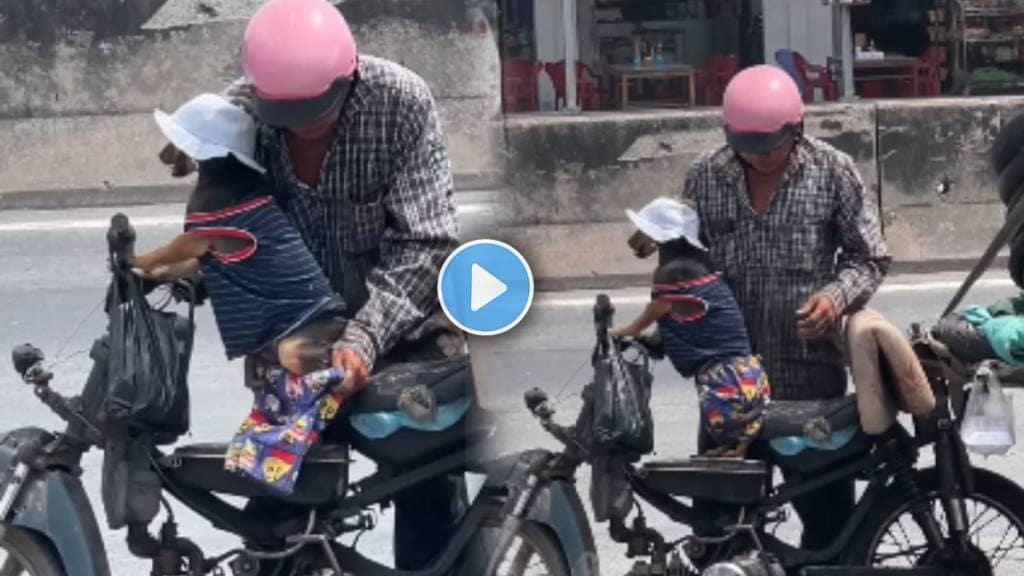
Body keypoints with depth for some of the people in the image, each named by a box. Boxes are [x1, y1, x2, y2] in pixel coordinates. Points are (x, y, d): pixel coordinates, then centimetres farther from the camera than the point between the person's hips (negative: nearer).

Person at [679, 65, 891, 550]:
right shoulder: (704, 178, 1)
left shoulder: (833, 172, -3)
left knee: (825, 503, 7)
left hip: (811, 369, -1)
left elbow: (869, 257, 1)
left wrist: (837, 296, -18)